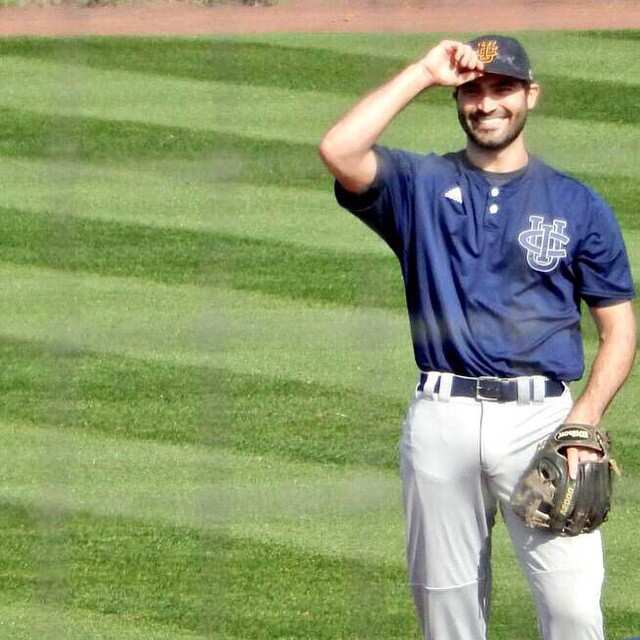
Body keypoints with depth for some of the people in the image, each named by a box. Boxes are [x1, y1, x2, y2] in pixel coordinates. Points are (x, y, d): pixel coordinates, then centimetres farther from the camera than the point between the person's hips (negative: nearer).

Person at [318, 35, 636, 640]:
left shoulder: (577, 204, 10)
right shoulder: (422, 186, 10)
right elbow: (339, 151, -11)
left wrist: (586, 417, -7)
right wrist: (424, 72, -6)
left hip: (541, 418, -1)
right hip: (441, 422, 1)